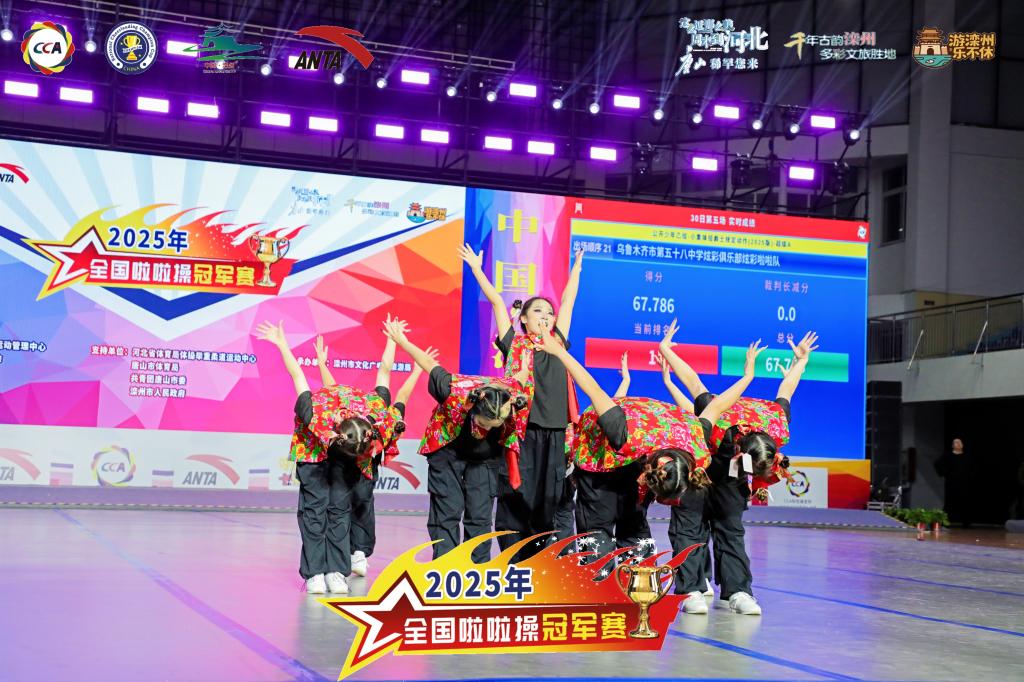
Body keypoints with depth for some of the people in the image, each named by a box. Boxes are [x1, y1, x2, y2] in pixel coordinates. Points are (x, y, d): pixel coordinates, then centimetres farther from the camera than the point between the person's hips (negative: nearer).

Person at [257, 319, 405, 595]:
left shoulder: (380, 412, -34)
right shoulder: (315, 417, -41)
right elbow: (297, 376, -25)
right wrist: (281, 342, -13)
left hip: (345, 456, 2)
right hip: (314, 446, -2)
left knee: (341, 506, -7)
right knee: (315, 505, -11)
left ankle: (337, 571, -7)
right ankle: (314, 572, -10)